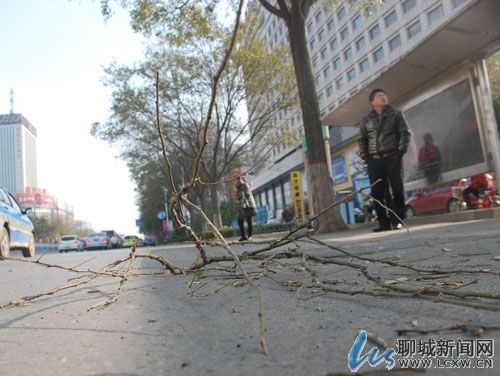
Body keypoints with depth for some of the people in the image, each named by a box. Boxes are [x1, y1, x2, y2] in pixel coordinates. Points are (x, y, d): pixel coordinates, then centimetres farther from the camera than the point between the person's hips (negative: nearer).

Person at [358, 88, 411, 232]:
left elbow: (405, 133, 6)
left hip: (393, 157, -1)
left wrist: (401, 150, -5)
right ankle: (384, 222, 6)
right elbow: (362, 139, 16)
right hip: (374, 161, 2)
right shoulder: (366, 120, 14)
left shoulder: (396, 114, 10)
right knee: (377, 192, -1)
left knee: (397, 189, -2)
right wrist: (364, 156, 5)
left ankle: (397, 220, 9)